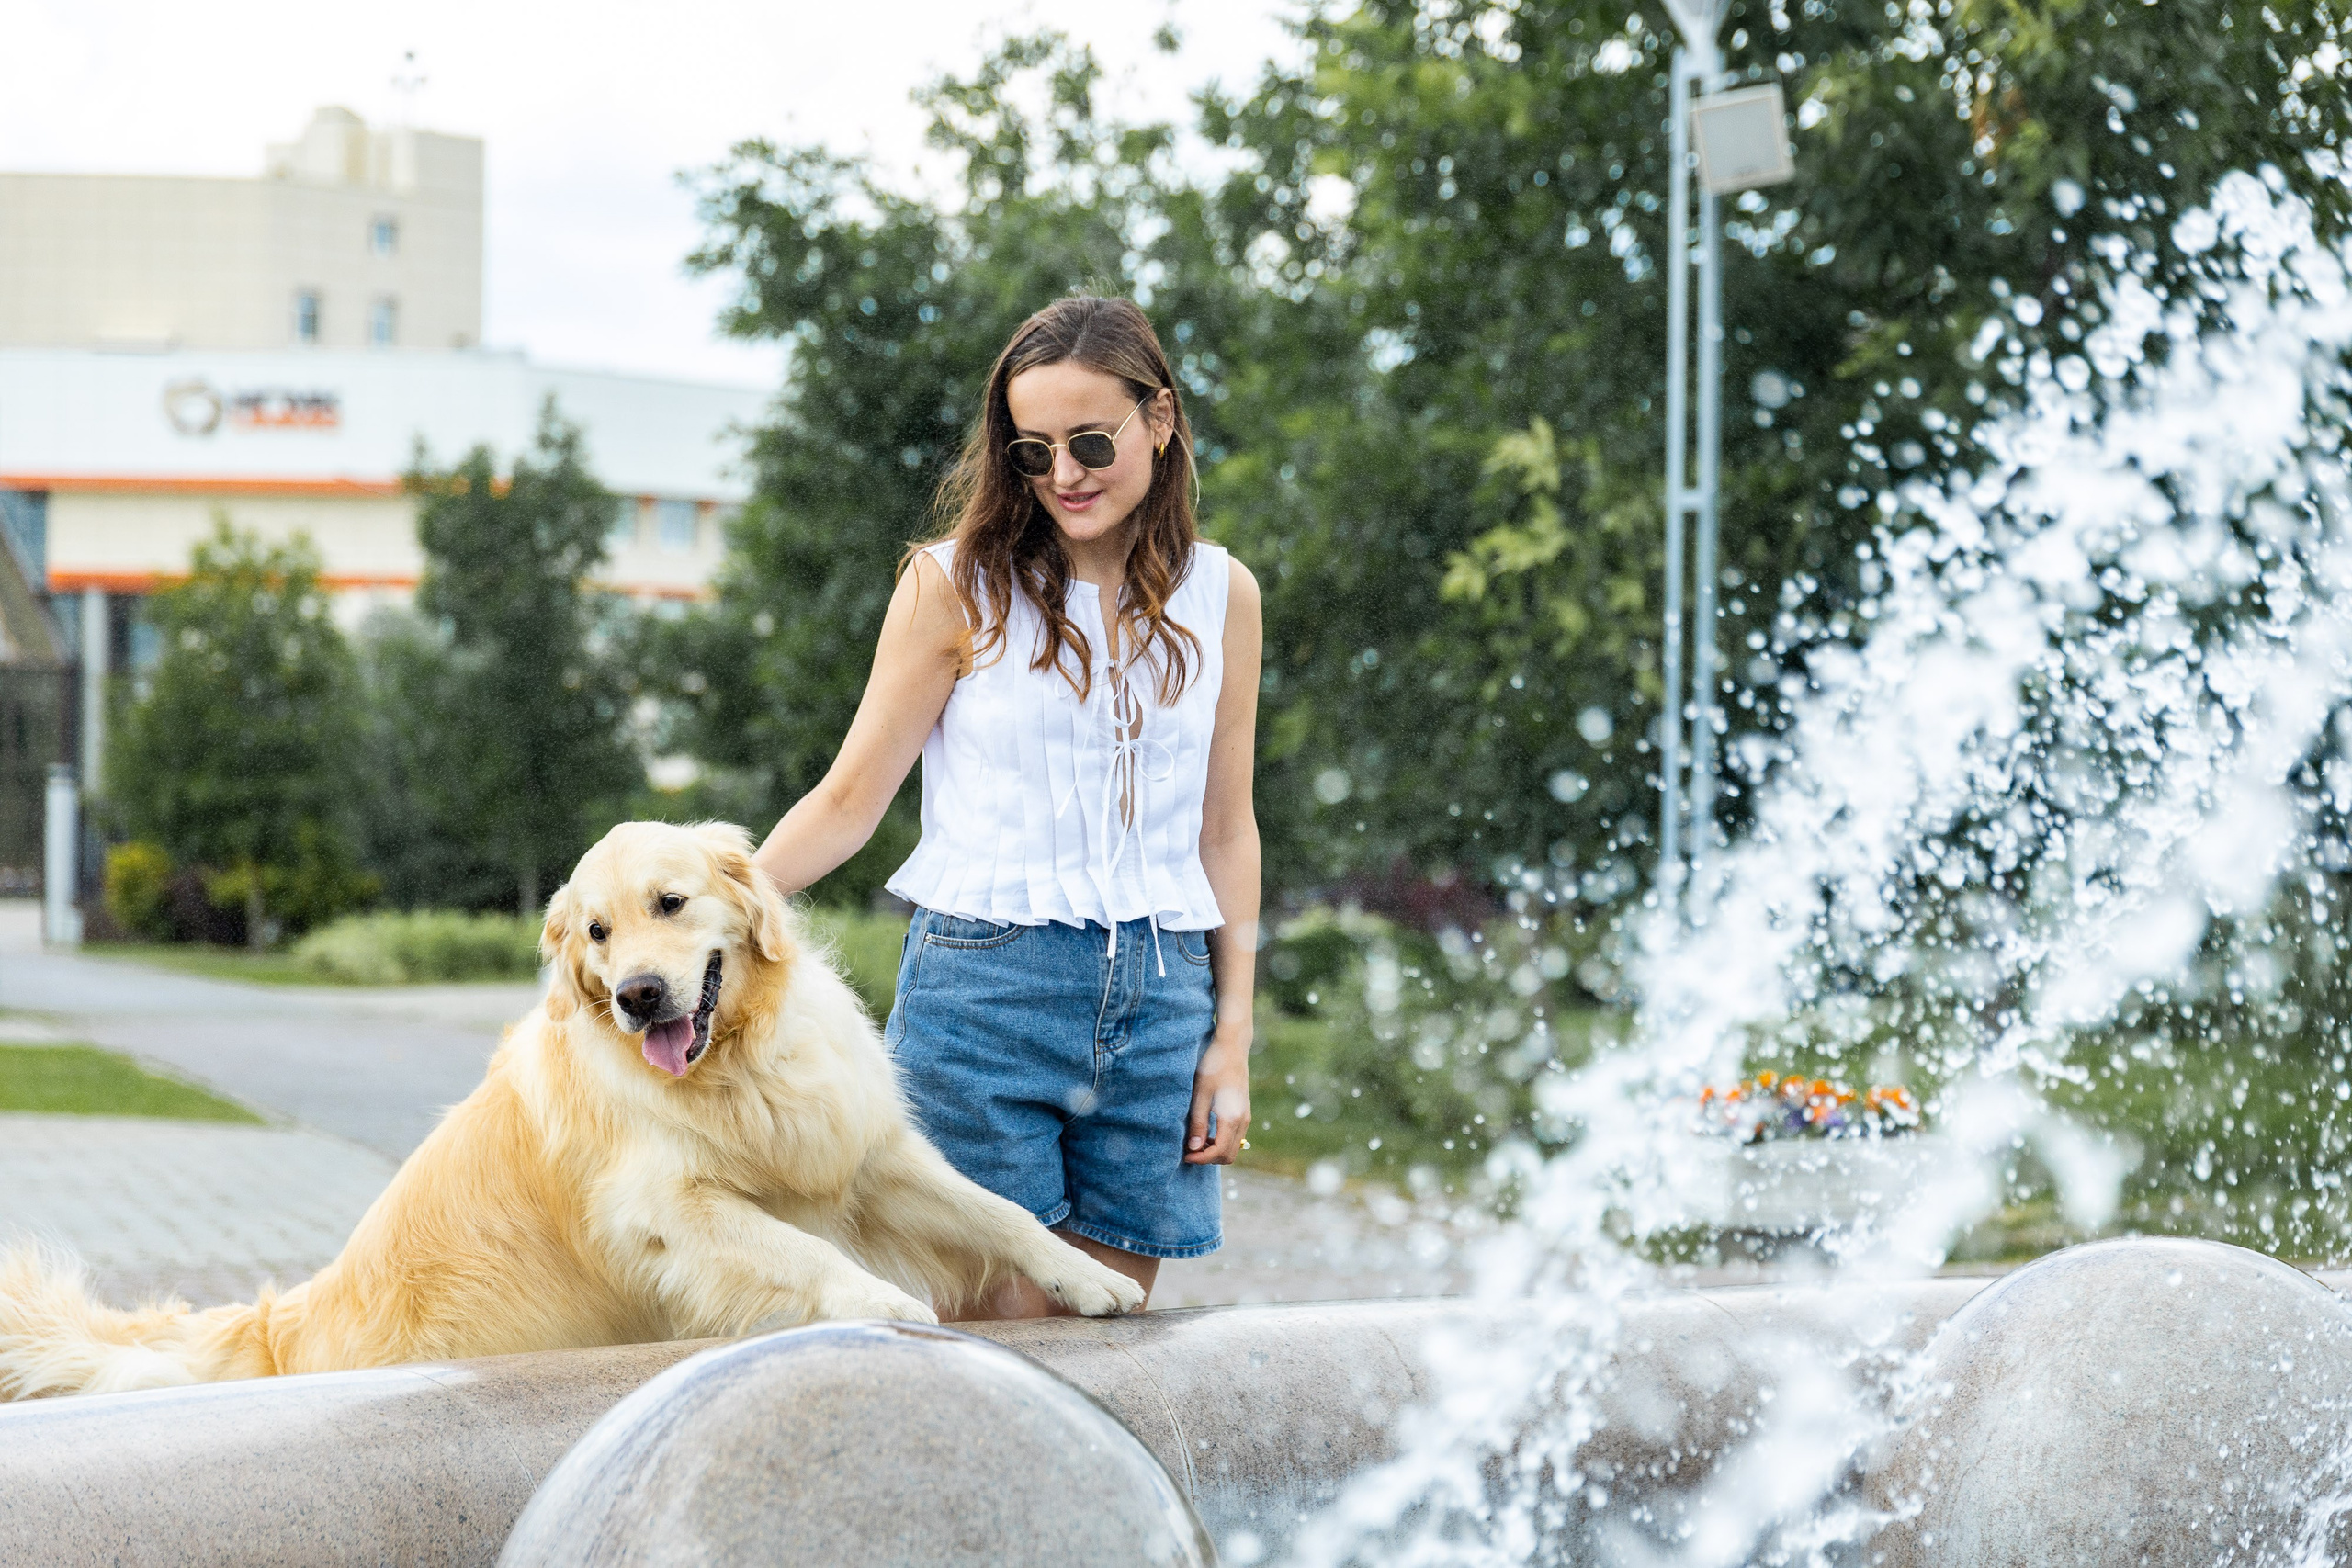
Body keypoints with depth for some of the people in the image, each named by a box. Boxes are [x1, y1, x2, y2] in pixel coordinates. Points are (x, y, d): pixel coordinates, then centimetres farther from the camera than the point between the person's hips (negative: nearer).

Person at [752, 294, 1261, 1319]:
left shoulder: (1220, 596, 9)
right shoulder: (961, 584, 1)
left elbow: (1225, 828, 14)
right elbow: (851, 800, 1)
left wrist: (1232, 1036, 9)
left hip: (1159, 1000, 3)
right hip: (983, 989, -3)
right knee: (1002, 1327, -8)